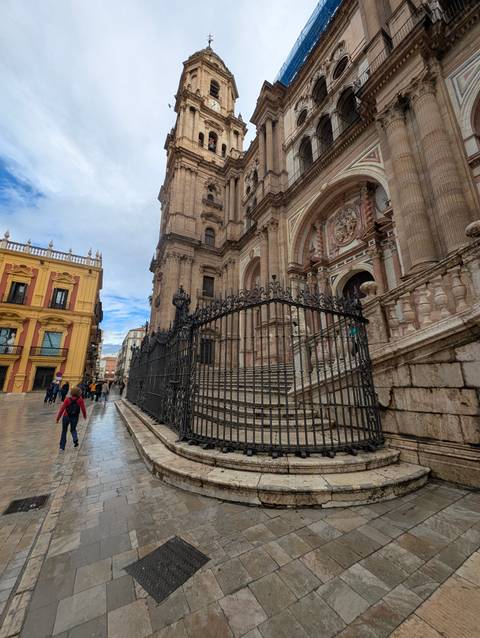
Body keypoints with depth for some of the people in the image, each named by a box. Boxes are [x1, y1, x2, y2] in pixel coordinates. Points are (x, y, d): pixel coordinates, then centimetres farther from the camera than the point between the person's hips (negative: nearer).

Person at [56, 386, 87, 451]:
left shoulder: (67, 400, -11)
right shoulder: (80, 400, -10)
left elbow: (62, 409, -10)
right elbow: (83, 408, -4)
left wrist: (58, 418, -1)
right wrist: (84, 415, 12)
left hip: (66, 417, -1)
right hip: (75, 418, 1)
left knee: (64, 431, 15)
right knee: (73, 429, 22)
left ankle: (62, 447, 14)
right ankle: (75, 439, -5)